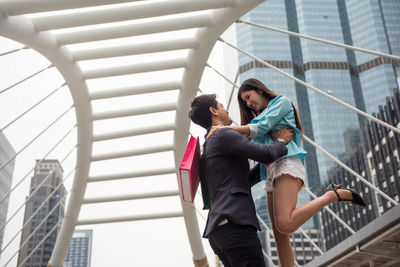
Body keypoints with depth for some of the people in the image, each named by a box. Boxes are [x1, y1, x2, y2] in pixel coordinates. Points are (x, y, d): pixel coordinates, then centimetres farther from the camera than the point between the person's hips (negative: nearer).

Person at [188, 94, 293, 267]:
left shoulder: (208, 148, 27)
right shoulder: (224, 135, -2)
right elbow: (266, 154, -9)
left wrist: (265, 165, 30)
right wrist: (281, 141, 12)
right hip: (234, 224, -10)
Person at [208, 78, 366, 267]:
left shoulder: (281, 101, 10)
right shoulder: (260, 117, 32)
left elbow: (262, 127, -4)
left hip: (286, 164, -9)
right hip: (272, 173, 9)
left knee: (285, 225, -28)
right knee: (279, 235, -2)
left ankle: (332, 195, -15)